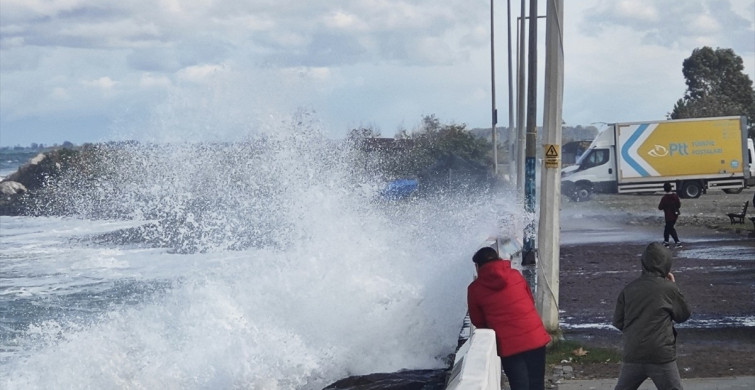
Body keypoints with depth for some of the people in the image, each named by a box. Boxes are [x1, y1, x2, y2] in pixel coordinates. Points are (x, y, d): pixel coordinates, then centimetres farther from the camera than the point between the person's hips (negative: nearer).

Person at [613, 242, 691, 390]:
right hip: (661, 356, -3)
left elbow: (618, 322, 9)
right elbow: (683, 315, 9)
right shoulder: (668, 288, -6)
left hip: (633, 355, 3)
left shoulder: (629, 288, 4)